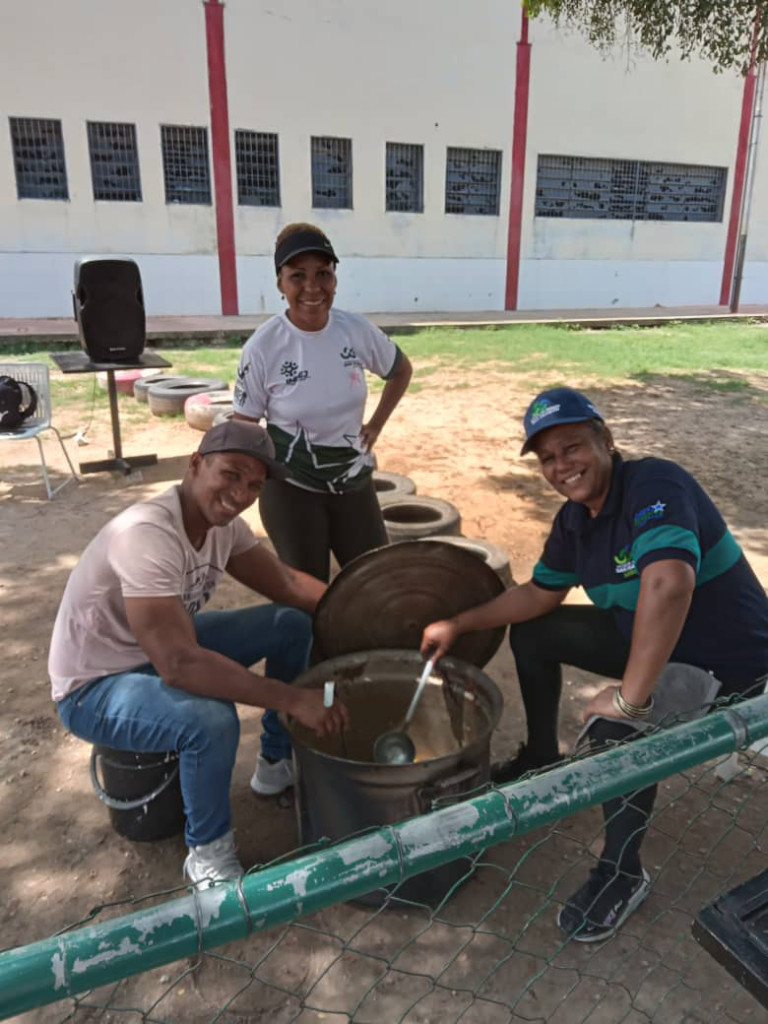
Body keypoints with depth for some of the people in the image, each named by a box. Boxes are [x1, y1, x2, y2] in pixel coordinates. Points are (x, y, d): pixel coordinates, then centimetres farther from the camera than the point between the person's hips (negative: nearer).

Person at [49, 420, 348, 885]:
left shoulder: (223, 521, -9)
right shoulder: (146, 535, -35)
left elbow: (286, 583, 2)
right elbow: (179, 665, -41)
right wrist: (291, 698, -37)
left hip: (166, 649, 8)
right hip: (95, 687, -8)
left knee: (293, 623, -1)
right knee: (211, 720, -36)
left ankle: (279, 763, 18)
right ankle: (209, 852, -5)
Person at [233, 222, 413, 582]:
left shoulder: (356, 330, -9)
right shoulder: (263, 347, -17)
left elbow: (401, 371, 11)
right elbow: (243, 427, -6)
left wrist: (375, 425, 5)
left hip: (354, 483, 4)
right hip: (291, 490, -3)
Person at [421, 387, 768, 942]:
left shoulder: (654, 485, -30)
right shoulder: (575, 518, -3)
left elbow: (668, 583, -47)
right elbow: (540, 593, 9)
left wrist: (630, 696, -40)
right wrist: (459, 624, 3)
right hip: (648, 638, 8)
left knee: (615, 726, -31)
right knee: (531, 632, 8)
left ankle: (623, 875, -3)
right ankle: (543, 761, 28)